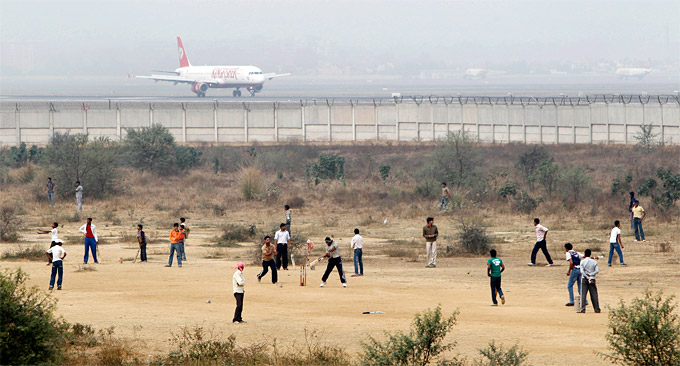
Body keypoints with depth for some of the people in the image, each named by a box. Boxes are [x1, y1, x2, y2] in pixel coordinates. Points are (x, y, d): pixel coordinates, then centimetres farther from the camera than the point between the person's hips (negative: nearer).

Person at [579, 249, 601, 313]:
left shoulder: (582, 261, -3)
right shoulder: (594, 262, 3)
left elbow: (582, 271, -12)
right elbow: (597, 271, -5)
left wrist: (588, 277, -13)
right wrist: (590, 275, -6)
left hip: (584, 279, -2)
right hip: (592, 279, 2)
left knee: (583, 294, -2)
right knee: (594, 294, 6)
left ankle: (582, 309, -10)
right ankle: (597, 309, 5)